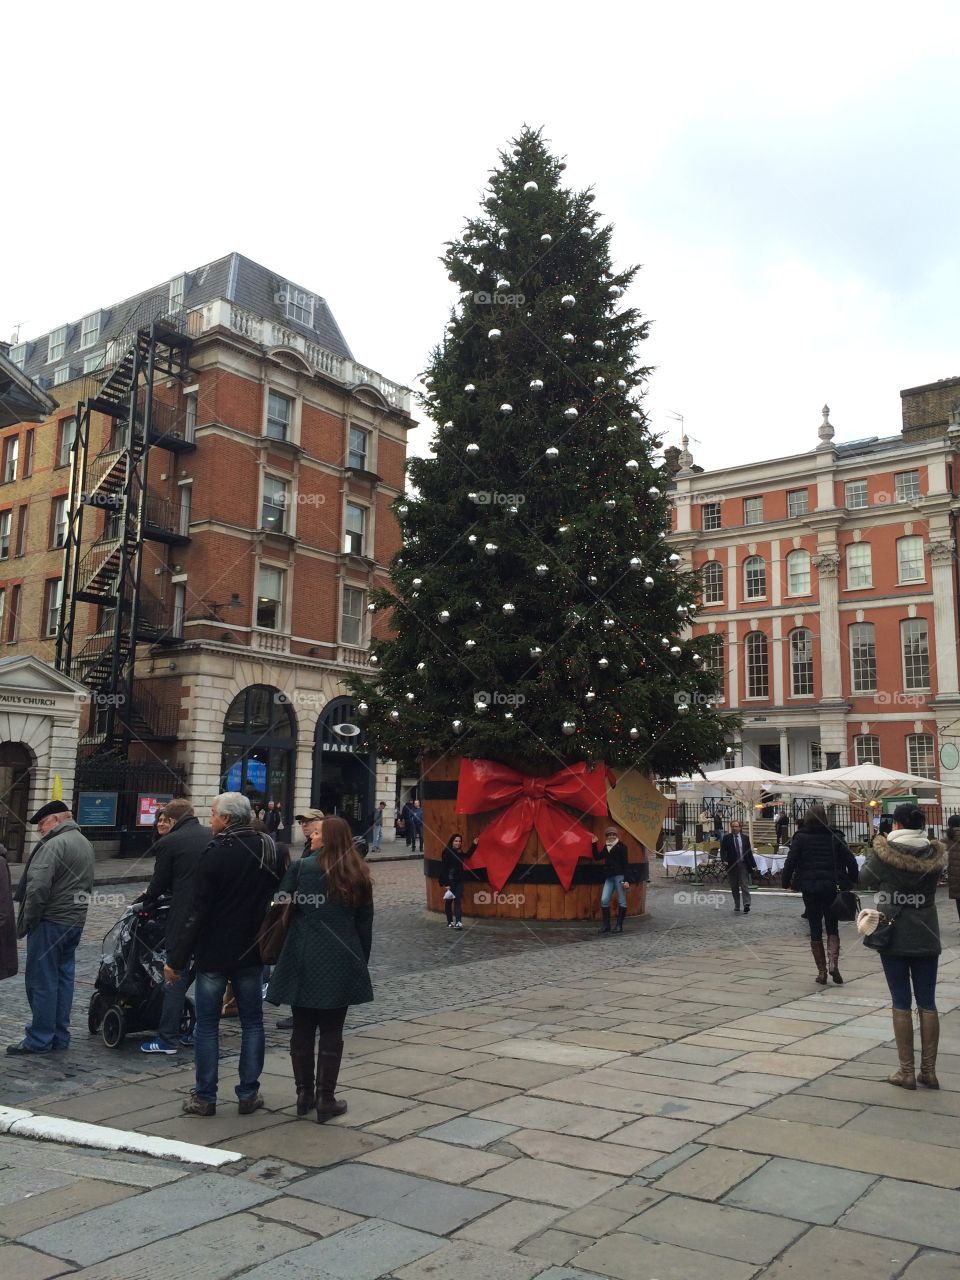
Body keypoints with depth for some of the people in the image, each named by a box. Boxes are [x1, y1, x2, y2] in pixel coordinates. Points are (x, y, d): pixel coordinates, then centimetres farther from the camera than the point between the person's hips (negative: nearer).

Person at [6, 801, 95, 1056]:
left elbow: (38, 886, -22)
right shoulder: (85, 843, 15)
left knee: (41, 981, -1)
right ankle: (60, 1037, 19)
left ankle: (40, 1039, 5)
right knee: (63, 978, 13)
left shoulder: (55, 844, -15)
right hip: (75, 921, 9)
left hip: (51, 921, -9)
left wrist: (28, 920, -11)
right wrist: (75, 912, 15)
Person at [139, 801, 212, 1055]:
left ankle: (167, 1038, 7)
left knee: (175, 977, 3)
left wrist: (147, 898, 22)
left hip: (184, 918, -5)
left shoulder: (168, 843, -7)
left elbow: (159, 883, 0)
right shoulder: (215, 837, 6)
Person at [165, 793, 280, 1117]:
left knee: (207, 1025, 8)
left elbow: (198, 912, -17)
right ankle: (248, 1094, 16)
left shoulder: (214, 854, -17)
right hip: (252, 952, 4)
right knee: (252, 1022, 13)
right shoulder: (269, 848, -1)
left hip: (214, 953, -4)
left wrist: (176, 959, -11)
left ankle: (205, 1097, 14)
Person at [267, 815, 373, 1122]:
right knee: (331, 1030, 7)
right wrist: (361, 962, 18)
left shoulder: (302, 867, -5)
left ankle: (304, 1093, 20)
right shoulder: (358, 875, 5)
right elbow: (365, 924, 9)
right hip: (341, 963, 1)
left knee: (303, 1028, 11)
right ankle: (326, 1098, 9)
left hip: (303, 961, -1)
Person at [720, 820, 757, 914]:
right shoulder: (726, 838, 1)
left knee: (744, 885, -8)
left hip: (743, 865, 0)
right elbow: (723, 851, -3)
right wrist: (724, 860, -21)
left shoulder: (745, 838, 6)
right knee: (734, 887, 8)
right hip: (732, 865, 0)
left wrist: (753, 864, 9)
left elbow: (749, 852, 10)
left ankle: (746, 905, -12)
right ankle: (736, 905, 18)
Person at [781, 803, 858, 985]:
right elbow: (851, 860, -2)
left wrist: (785, 882, 1)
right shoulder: (833, 837, 0)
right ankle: (833, 964, -10)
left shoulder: (800, 837, -4)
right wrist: (851, 882, 11)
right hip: (830, 888, 1)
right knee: (832, 927, 12)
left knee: (815, 930, 8)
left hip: (810, 888, -1)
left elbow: (791, 861, -9)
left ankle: (822, 972, 8)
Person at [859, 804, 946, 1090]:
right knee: (927, 1003, 10)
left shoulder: (883, 853, -12)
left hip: (893, 937, -3)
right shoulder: (934, 854, -3)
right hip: (926, 938, 3)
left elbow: (863, 879, 2)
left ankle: (907, 1071, 7)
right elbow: (932, 880, 12)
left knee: (901, 1003, 4)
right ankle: (929, 1070, 13)